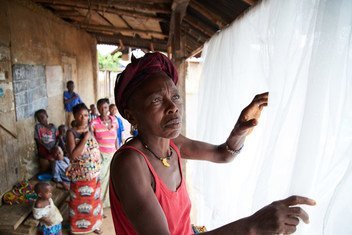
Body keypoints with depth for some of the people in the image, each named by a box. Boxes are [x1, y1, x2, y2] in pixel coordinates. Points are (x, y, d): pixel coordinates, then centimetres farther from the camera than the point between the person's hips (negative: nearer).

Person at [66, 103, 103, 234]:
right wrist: (85, 138, -25)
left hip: (94, 173, 5)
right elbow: (73, 155, -26)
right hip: (80, 175, -5)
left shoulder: (90, 128, 1)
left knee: (93, 200, 20)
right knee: (79, 202, 11)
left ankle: (93, 224, 40)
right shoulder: (71, 133, -15)